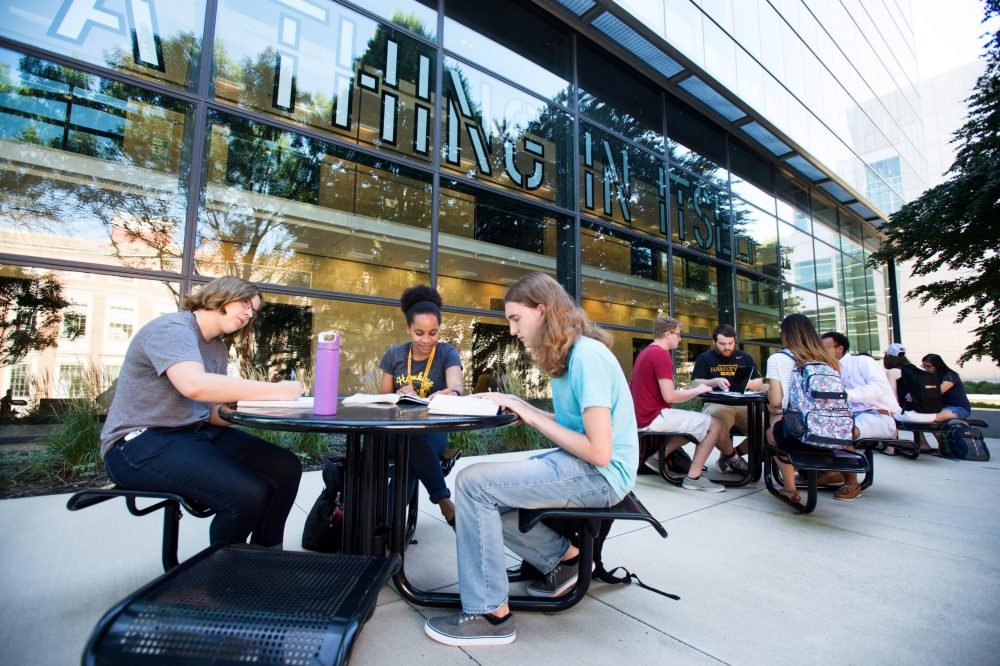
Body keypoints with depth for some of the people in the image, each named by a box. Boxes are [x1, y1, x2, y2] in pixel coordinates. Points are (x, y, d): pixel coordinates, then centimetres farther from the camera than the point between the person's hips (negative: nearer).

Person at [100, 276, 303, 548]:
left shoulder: (218, 348, 14)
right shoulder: (171, 327, -12)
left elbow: (213, 412, 6)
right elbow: (194, 385, -33)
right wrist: (275, 390, -29)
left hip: (196, 433, 8)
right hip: (140, 443, -8)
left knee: (286, 468, -9)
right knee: (248, 493, -27)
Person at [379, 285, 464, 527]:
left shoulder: (447, 353, -3)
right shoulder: (394, 355, 7)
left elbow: (456, 384, -24)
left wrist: (452, 394, -50)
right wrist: (400, 394, -13)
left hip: (433, 430, -2)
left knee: (411, 440, -37)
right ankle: (444, 501, -25)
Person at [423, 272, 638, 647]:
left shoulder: (587, 356, -21)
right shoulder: (570, 355, 9)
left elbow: (599, 452, -23)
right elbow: (570, 424, 10)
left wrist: (534, 417, -17)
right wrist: (520, 407, -1)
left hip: (601, 475, -10)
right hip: (578, 464, 10)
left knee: (474, 484, -17)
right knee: (488, 497, 12)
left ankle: (490, 615, -3)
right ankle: (563, 557, 18)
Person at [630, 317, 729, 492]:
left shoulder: (645, 352, 15)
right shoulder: (661, 354, -15)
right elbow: (669, 396, -21)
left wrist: (684, 391, 14)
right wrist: (698, 390, -5)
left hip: (642, 417, 10)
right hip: (655, 418, -10)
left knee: (694, 424, 26)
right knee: (714, 425, -3)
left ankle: (658, 457, 16)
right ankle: (693, 478, 1)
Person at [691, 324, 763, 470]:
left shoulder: (745, 358, 19)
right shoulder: (704, 358, 11)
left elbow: (759, 384, 16)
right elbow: (697, 384, 3)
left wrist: (748, 383, -8)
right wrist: (716, 381, -14)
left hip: (744, 404, 4)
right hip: (716, 404, -4)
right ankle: (734, 458, 1)